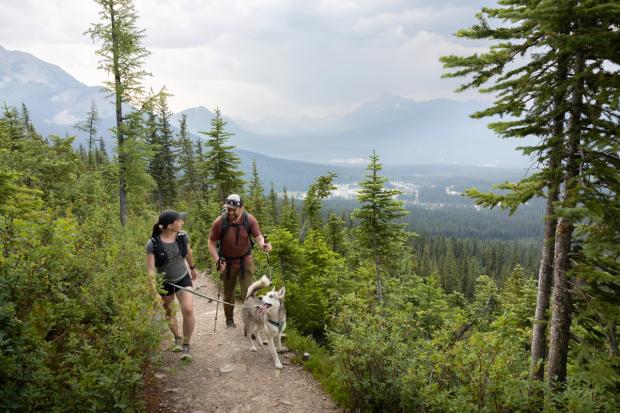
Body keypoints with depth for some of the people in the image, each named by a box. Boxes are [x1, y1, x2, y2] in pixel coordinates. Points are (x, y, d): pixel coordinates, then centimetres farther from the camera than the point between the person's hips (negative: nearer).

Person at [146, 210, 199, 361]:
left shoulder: (183, 236, -14)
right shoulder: (153, 244, -24)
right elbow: (151, 268, -22)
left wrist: (193, 268, 23)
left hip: (183, 279, 1)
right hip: (164, 283, -1)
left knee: (188, 310, -16)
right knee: (169, 312, 17)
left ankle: (186, 345, 3)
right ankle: (177, 338, 45)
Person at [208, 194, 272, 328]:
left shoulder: (249, 220, -18)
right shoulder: (219, 222, -21)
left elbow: (258, 237, -17)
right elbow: (211, 242, -10)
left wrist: (264, 245, -40)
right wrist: (217, 260, -20)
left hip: (245, 260, 0)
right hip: (227, 262, 0)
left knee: (248, 293, -3)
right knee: (229, 294, 16)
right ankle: (229, 319, 40)